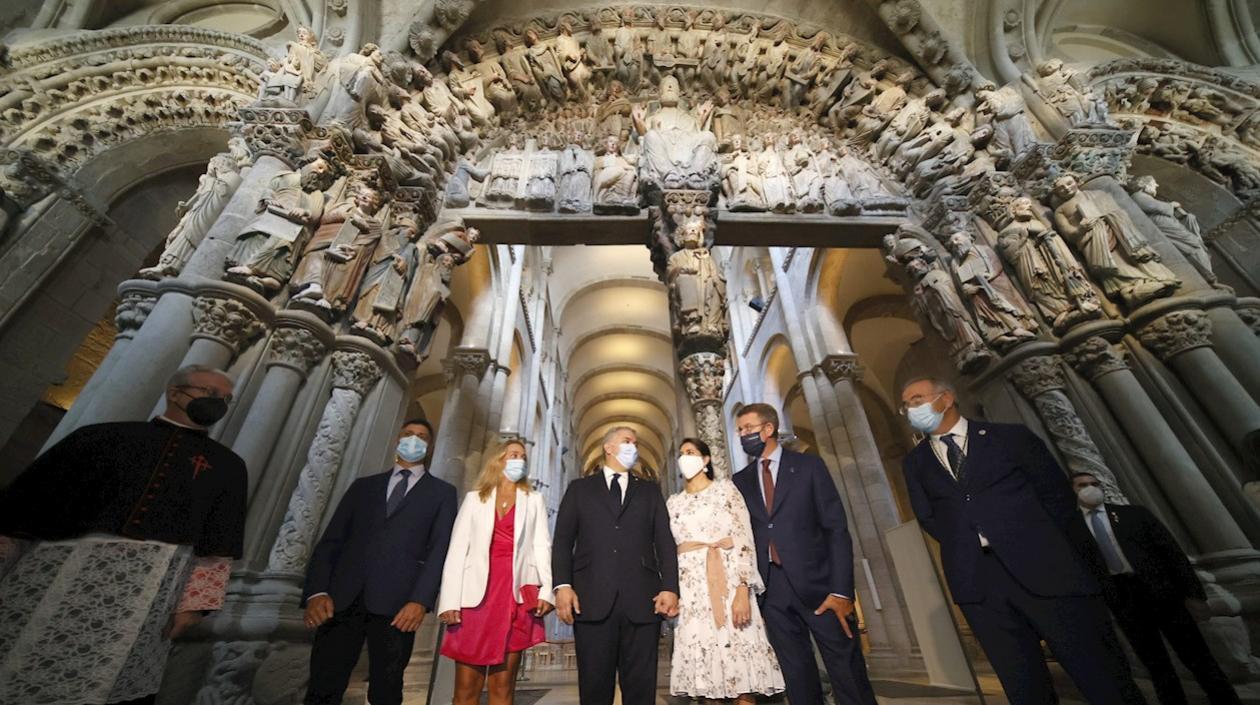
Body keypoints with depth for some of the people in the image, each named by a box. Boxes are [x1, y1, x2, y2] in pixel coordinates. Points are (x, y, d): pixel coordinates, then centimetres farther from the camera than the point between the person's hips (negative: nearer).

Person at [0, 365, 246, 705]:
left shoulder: (227, 465, 9)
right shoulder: (103, 435, 11)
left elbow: (217, 547, 3)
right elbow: (29, 498, 10)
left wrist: (195, 601, -4)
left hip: (151, 588, -1)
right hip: (54, 570, 1)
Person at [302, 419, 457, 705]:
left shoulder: (442, 492, 10)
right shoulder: (363, 486, 18)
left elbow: (439, 549, 0)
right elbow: (331, 540, 10)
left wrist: (421, 600, -12)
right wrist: (317, 591, -4)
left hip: (396, 603, -2)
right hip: (343, 596, 2)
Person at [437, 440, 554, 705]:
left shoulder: (534, 500, 13)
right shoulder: (474, 498, 11)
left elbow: (541, 547, 4)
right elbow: (457, 550, 4)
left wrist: (546, 590, -9)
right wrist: (450, 600, -6)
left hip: (517, 595, 0)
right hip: (476, 594, 0)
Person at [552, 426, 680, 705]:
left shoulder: (650, 491, 18)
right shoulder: (580, 488, 14)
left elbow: (665, 542, 9)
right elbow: (563, 541, 6)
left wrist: (670, 587, -4)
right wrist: (562, 585, -8)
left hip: (641, 600, 1)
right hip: (592, 599, -1)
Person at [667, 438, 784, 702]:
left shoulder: (725, 489, 2)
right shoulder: (673, 503, 14)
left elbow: (744, 540, -6)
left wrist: (742, 590, -16)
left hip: (727, 581, -3)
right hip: (691, 588, 3)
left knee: (738, 657, -4)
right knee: (704, 661, 4)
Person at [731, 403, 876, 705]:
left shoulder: (809, 466, -1)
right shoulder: (741, 481, 8)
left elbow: (837, 529, -4)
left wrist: (841, 590, -11)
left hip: (817, 583, -2)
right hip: (772, 590, 3)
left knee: (848, 671, 5)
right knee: (798, 679, 11)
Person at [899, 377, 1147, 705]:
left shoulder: (1010, 436, 3)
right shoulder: (915, 463, 7)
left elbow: (1058, 493, 6)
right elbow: (927, 517, 10)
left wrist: (1040, 545, 1)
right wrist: (964, 551, 0)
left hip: (1043, 568, -1)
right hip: (976, 583, 2)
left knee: (1100, 674, 7)